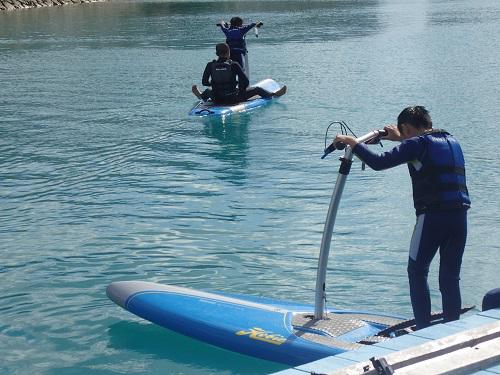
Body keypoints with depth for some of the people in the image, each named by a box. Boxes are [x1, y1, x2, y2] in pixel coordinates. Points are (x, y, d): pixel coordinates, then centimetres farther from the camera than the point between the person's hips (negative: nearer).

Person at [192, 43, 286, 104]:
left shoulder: (210, 65, -6)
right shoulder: (234, 65, -10)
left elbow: (204, 82, -1)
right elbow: (245, 82, -10)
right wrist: (240, 90, 10)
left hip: (216, 100, 3)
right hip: (233, 99, -3)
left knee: (208, 91, 41)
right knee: (257, 89, 19)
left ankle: (201, 96, 73)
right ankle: (273, 95, 40)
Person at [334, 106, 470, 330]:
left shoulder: (417, 143, -3)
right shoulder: (452, 141, 19)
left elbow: (379, 163, -10)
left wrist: (352, 143, 2)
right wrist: (401, 140, 47)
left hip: (433, 215, -6)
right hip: (460, 215, 6)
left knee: (417, 271, 9)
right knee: (450, 277, 13)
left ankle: (424, 330, 4)